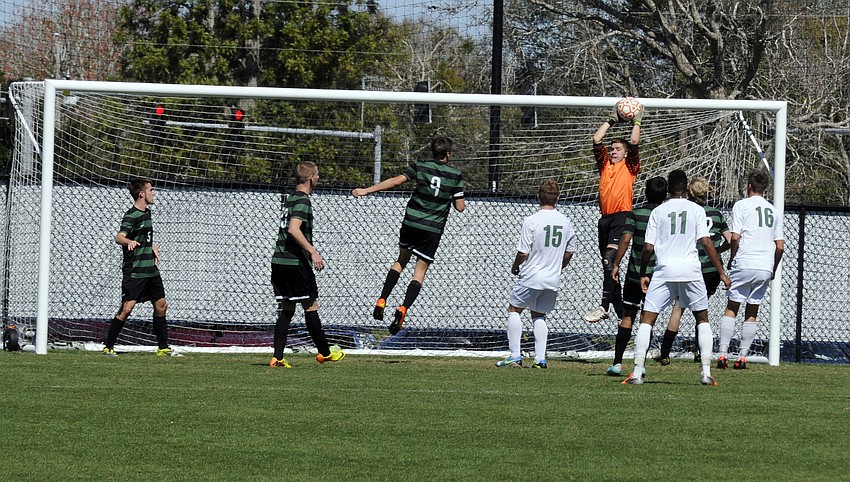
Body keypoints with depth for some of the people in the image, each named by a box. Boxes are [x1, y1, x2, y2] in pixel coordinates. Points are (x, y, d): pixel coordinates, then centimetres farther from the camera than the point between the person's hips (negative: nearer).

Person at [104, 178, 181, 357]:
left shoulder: (147, 212, 14)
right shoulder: (131, 216, -14)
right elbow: (119, 237, -30)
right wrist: (129, 242, -51)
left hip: (151, 269, 9)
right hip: (134, 272, -9)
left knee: (161, 306, 11)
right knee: (127, 308, -14)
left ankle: (163, 348, 21)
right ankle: (108, 347, -6)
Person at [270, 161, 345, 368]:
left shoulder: (291, 198, 15)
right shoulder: (302, 201, -12)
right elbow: (294, 229, -24)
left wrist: (309, 250, 34)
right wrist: (313, 252, -24)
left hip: (279, 261, 8)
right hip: (295, 263, -8)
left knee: (286, 309, 8)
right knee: (311, 306, 3)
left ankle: (277, 357, 1)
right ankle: (324, 352, 13)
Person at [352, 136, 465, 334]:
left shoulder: (420, 167, 1)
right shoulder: (455, 175, 0)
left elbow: (396, 181, -10)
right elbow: (460, 207, 1)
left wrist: (367, 190, -11)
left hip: (411, 222, 2)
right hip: (433, 229, -2)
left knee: (401, 260, 23)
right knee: (420, 271, 2)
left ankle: (382, 300, 8)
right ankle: (403, 308, -19)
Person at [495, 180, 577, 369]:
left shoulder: (531, 221, -15)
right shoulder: (566, 222, 1)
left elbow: (523, 253, -14)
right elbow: (569, 252, 11)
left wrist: (515, 267, 7)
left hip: (531, 277, -5)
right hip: (553, 280, 5)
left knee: (514, 309, 12)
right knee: (539, 315, 17)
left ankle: (515, 355, 5)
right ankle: (540, 358, 6)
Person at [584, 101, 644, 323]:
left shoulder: (629, 167, 5)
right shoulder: (605, 164, 19)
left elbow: (634, 142, -3)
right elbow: (597, 140, 16)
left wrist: (636, 121, 8)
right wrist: (612, 120, 19)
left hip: (622, 216, -7)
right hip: (605, 218, 7)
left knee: (610, 258, -22)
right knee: (609, 264, 10)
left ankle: (604, 306, -31)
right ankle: (620, 309, 19)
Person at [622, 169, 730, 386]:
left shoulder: (658, 211, 6)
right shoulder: (696, 210, 4)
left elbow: (649, 247, 2)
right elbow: (706, 242, -3)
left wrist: (643, 274, 15)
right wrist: (721, 273, 0)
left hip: (664, 270, 0)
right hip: (690, 269, 0)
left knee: (647, 318, 4)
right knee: (702, 318, 15)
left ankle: (637, 372, -6)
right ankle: (706, 372, 6)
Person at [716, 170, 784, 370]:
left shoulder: (741, 205, 0)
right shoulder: (773, 211, 14)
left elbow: (735, 238, -8)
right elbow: (780, 246, 12)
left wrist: (731, 261, 6)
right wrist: (773, 270, 23)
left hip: (744, 264, -4)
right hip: (765, 267, 4)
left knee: (731, 308, 2)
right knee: (752, 313, 9)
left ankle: (723, 353, -7)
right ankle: (742, 357, 5)